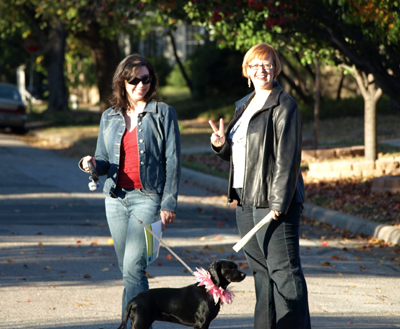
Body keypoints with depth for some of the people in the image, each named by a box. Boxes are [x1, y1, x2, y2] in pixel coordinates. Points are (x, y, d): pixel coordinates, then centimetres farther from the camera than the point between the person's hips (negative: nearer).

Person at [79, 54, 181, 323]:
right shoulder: (110, 117, 12)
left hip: (148, 197, -5)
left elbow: (173, 161, -2)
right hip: (116, 198, 5)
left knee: (133, 266, -15)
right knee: (127, 269, 9)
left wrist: (169, 203, -8)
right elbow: (104, 160, 16)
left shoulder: (163, 113, 0)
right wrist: (93, 164, -9)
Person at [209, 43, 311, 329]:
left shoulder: (283, 106, -9)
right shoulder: (245, 105, 18)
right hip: (245, 199, 9)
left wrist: (279, 202, -20)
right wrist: (222, 145, 2)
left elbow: (287, 157, -15)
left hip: (272, 200, -9)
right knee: (261, 270, 13)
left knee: (283, 270, -9)